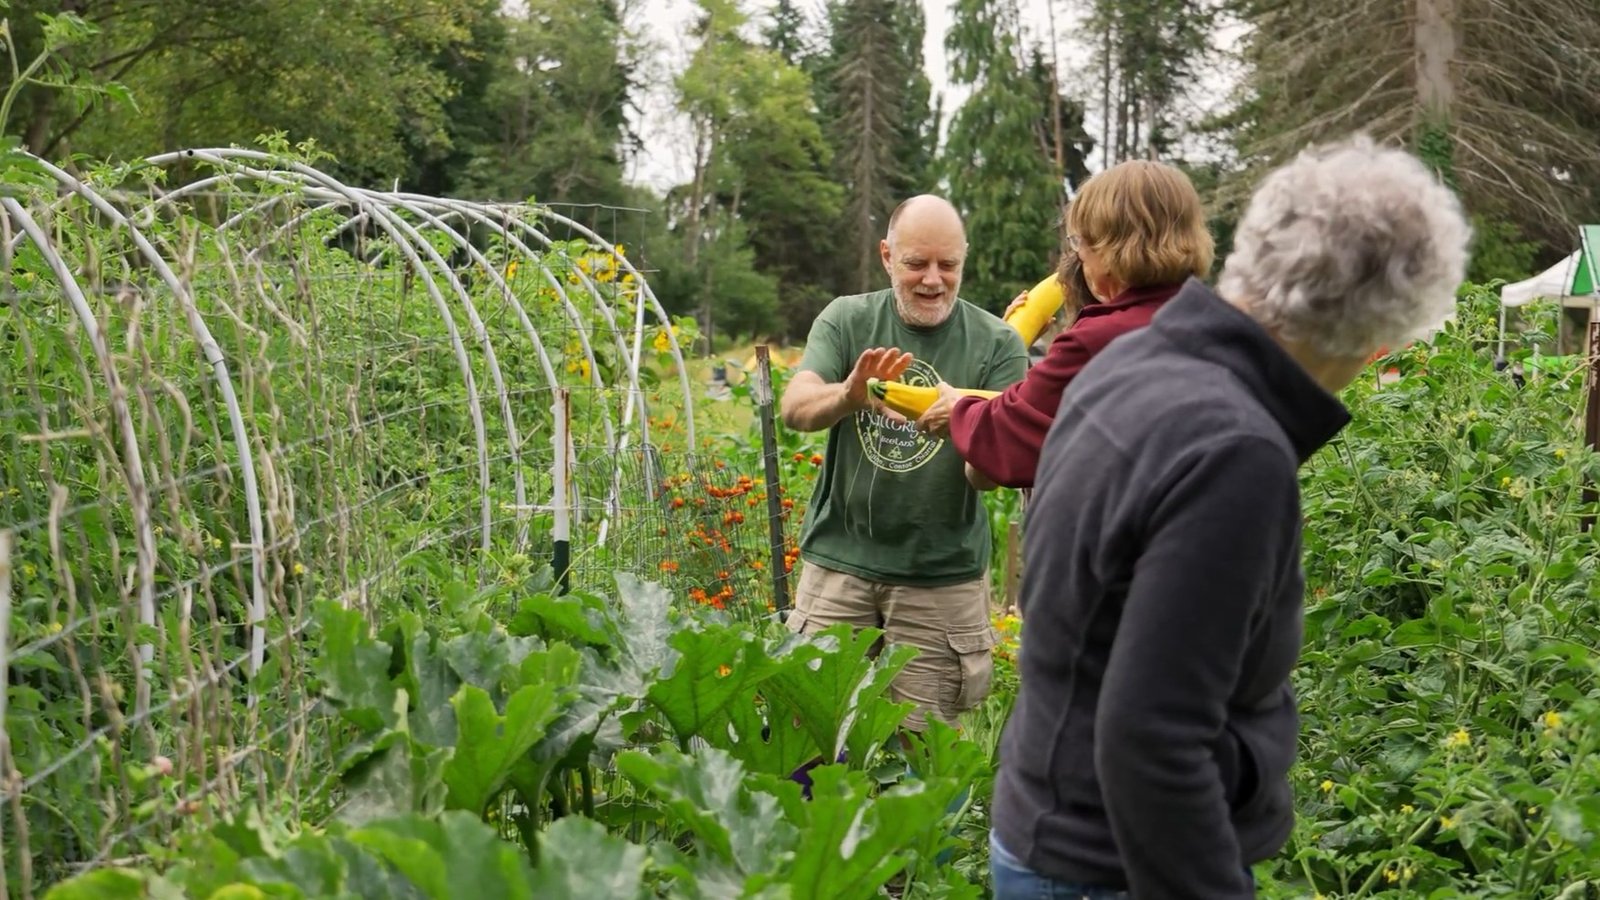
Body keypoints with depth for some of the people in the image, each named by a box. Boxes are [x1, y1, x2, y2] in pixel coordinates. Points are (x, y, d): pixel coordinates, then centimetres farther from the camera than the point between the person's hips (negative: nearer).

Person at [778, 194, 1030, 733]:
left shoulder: (996, 343, -2)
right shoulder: (847, 319, 2)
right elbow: (795, 408, -13)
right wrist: (848, 396, -35)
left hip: (942, 574, -1)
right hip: (840, 557, 1)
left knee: (918, 745, 4)